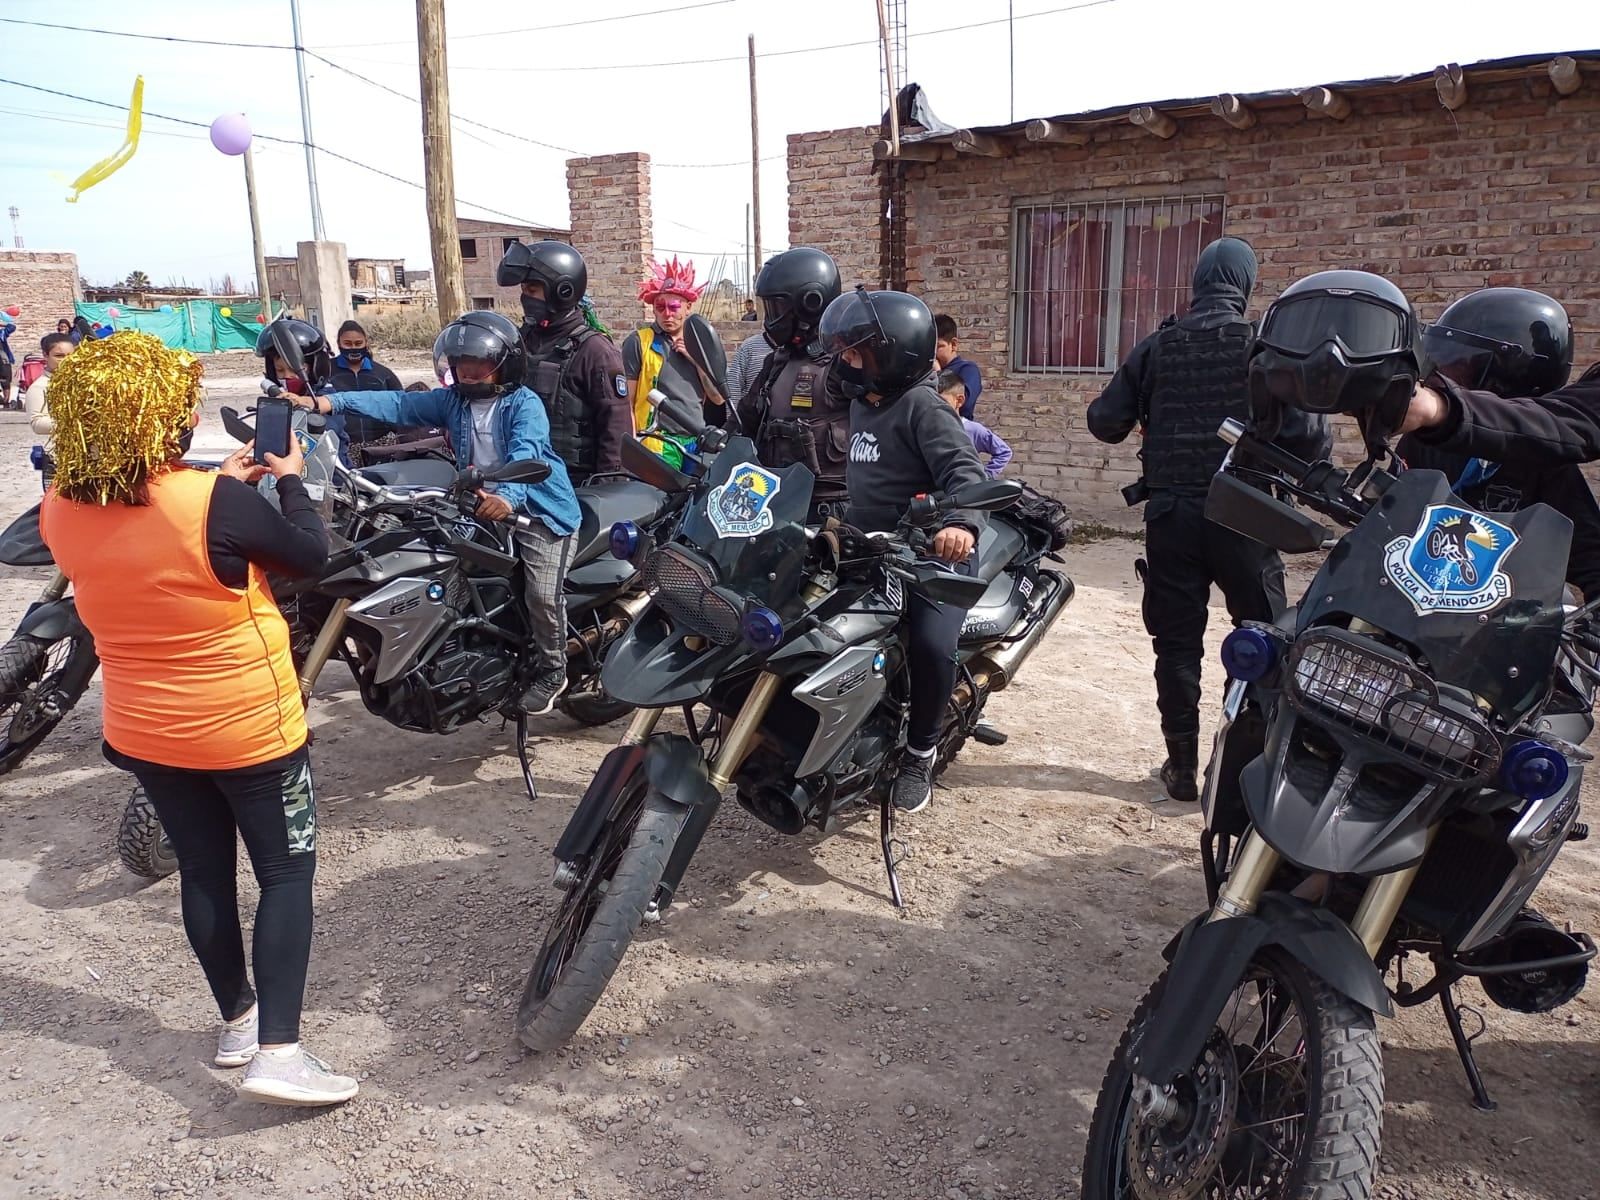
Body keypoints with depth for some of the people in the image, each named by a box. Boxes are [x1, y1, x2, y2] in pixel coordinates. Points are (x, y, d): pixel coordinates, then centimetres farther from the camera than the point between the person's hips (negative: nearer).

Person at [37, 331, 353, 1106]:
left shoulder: (60, 510, -6)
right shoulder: (215, 503, -26)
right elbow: (310, 557, -11)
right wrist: (291, 480, 3)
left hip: (145, 732, 6)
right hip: (249, 729, -6)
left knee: (203, 873, 20)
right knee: (287, 872, 8)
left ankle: (235, 1019, 36)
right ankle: (277, 1053, 3)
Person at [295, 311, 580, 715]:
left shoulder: (525, 404, -12)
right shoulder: (452, 400, 6)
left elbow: (526, 454, -29)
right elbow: (397, 405, -2)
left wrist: (508, 496, -50)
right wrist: (327, 401, -14)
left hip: (537, 507, -7)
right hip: (482, 505, 7)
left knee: (541, 594, -14)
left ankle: (551, 671, 8)